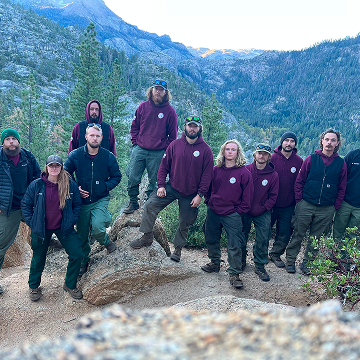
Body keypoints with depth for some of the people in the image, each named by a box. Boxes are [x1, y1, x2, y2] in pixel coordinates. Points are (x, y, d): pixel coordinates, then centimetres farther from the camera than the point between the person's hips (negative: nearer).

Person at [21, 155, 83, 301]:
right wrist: (32, 223, -4)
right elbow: (25, 204, 1)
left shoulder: (70, 185, -7)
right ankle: (33, 286, 39)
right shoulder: (36, 185, -9)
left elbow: (77, 205, 4)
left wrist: (71, 221, -5)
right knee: (38, 258, 14)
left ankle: (70, 285, 17)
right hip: (41, 228, -1)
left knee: (77, 254, -5)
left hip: (64, 227, 1)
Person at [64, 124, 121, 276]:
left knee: (97, 228, -22)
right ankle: (83, 261, 35)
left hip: (101, 199, -1)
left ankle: (106, 241, 14)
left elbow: (116, 176, 5)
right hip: (82, 200, 1)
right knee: (82, 234, 10)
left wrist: (105, 187, -9)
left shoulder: (108, 156, -5)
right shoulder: (75, 155, -6)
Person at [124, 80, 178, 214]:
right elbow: (135, 126, 15)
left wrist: (165, 149, -2)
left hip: (157, 153, -2)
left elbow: (173, 134, 5)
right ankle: (133, 202, 19)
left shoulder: (170, 111, 0)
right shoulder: (143, 106, 7)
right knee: (132, 177, 1)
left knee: (154, 181, 5)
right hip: (139, 150, 2)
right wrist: (135, 142, 4)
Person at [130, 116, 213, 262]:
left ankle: (178, 249, 30)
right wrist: (161, 185, -7)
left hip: (191, 194, -1)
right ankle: (147, 237, 3)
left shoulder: (205, 150, -6)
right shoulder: (175, 145, -1)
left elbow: (207, 174, -5)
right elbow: (164, 166, 3)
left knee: (184, 223, 10)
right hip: (172, 187, 1)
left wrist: (200, 195, -11)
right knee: (150, 205, -14)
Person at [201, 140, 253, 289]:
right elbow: (209, 187, 16)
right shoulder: (215, 170, 3)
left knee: (235, 245, -3)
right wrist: (208, 202, 7)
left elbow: (247, 195, -5)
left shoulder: (244, 172, -7)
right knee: (211, 240, 18)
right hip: (213, 212, 4)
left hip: (232, 215, -4)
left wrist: (240, 211, -7)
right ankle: (214, 263, 38)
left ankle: (234, 273, 7)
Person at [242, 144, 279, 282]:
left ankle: (260, 266, 13)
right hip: (244, 211, 0)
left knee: (263, 240, -2)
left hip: (263, 212, 0)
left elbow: (273, 196, 0)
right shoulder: (246, 170, -4)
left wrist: (261, 209, -9)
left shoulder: (273, 175, -3)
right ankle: (241, 261, 30)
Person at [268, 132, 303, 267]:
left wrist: (297, 201, 0)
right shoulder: (272, 158, -6)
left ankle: (275, 254, 28)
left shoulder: (299, 161, 0)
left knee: (285, 233, 6)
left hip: (288, 206, 2)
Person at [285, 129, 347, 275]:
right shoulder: (311, 159, -1)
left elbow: (342, 188, 9)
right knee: (298, 234, 5)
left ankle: (307, 262, 26)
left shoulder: (341, 163, 3)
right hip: (306, 205, -1)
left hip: (327, 209, 2)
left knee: (316, 237, 11)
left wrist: (335, 206, 3)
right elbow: (299, 180, 2)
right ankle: (290, 260, 19)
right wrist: (299, 200, -2)